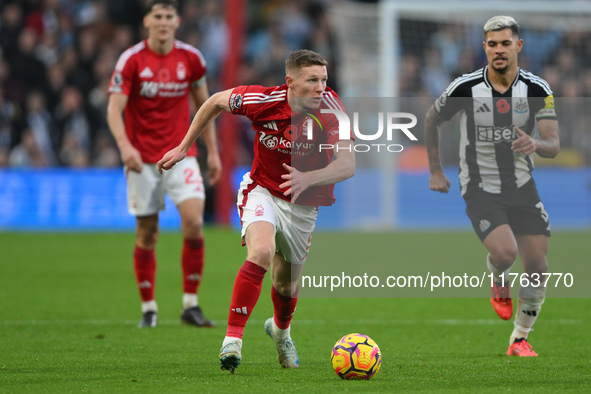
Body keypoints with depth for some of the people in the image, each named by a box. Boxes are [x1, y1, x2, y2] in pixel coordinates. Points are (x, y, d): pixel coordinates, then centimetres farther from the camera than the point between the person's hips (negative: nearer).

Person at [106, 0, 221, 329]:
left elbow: (202, 104, 14)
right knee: (147, 234, 2)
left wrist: (212, 151, 12)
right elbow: (115, 108, -13)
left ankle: (191, 305, -5)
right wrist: (125, 145, -30)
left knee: (194, 221, -15)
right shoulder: (131, 60, -7)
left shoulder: (191, 58, 2)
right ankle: (149, 308, 15)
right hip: (143, 159, -1)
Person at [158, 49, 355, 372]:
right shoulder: (262, 100, -21)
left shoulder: (330, 108, -23)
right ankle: (232, 339, -28)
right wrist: (183, 147, 3)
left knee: (286, 284, 15)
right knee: (262, 252, -32)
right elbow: (216, 102, -2)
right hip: (262, 191, -2)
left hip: (303, 206, 2)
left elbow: (347, 165, -28)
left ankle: (280, 329, 52)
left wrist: (308, 178, -46)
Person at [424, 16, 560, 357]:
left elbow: (554, 146, -13)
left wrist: (536, 144, -37)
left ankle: (520, 340, 19)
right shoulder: (465, 88, -12)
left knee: (538, 268, -1)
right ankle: (500, 284, 11)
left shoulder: (538, 89, -9)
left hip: (522, 187, 3)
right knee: (504, 252, -27)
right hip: (480, 189, -3)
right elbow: (431, 120, 7)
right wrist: (436, 171, 8)